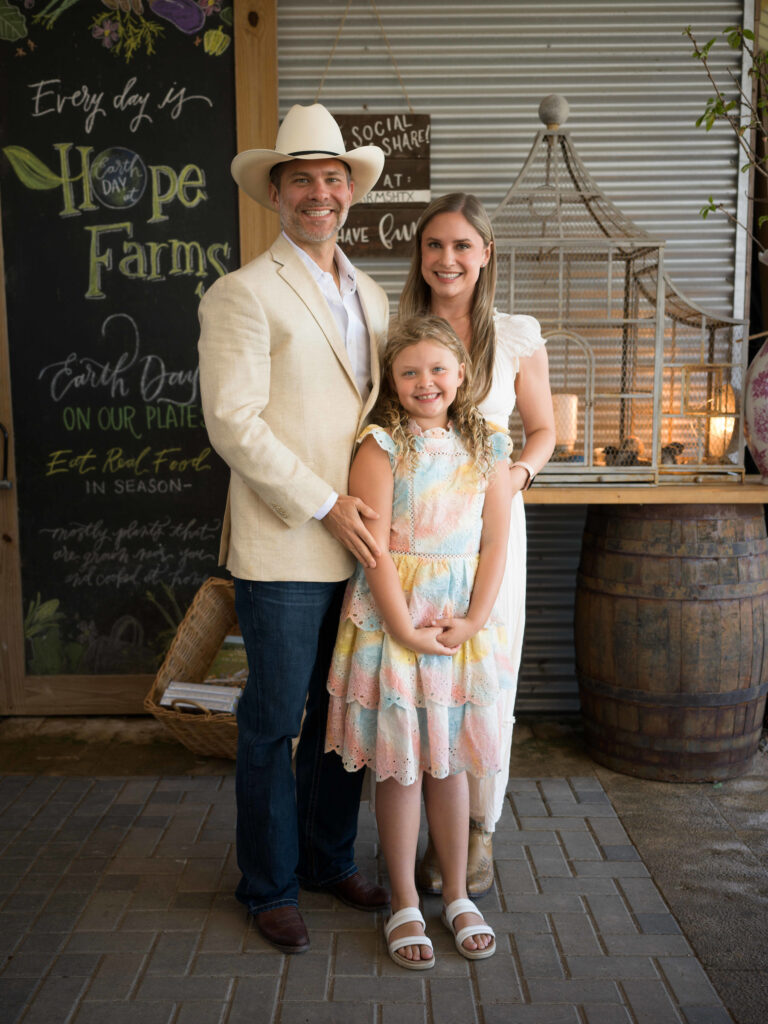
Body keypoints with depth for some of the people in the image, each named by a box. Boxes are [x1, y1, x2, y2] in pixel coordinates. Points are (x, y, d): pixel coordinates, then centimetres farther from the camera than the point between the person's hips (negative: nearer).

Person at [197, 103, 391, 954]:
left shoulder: (369, 294, 15)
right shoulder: (243, 294, -6)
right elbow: (233, 423, -14)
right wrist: (326, 505, -16)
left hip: (358, 546, 7)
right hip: (285, 551, -6)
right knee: (272, 724, 5)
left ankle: (329, 860, 35)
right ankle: (269, 886, 24)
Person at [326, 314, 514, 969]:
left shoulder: (487, 448, 5)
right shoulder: (380, 446, -7)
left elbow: (495, 545, 1)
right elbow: (375, 548, -12)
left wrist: (471, 622, -8)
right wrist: (406, 628, -16)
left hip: (465, 622, 3)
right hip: (391, 617, -3)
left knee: (449, 761, 13)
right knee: (398, 764, 5)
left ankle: (458, 896, 29)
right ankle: (405, 905, 21)